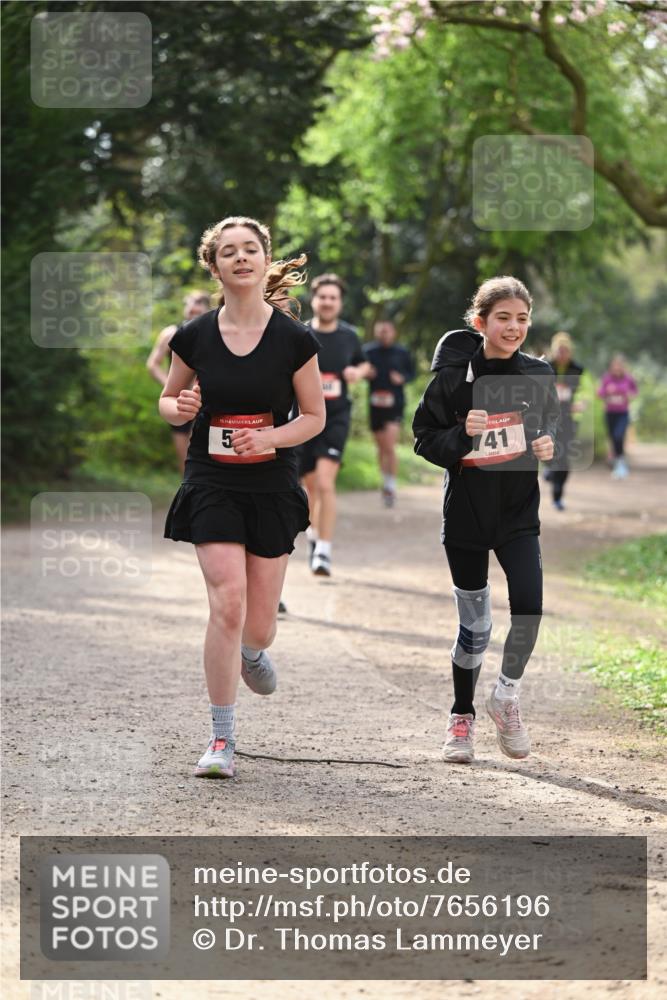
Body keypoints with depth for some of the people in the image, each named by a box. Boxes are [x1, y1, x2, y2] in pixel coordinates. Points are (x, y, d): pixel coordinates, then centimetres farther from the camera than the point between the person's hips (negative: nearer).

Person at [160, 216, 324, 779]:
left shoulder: (295, 340, -4)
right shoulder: (195, 337, -2)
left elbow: (315, 417, 3)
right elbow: (169, 402, 12)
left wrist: (270, 437, -15)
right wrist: (179, 408, -11)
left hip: (272, 489, 1)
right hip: (211, 486, -1)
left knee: (258, 626, 5)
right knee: (228, 603, -17)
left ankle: (251, 652, 46)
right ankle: (222, 740, -7)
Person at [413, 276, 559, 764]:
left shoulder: (538, 376, -2)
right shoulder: (454, 378, -10)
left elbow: (552, 426, 14)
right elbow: (424, 439, -4)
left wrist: (549, 447, -8)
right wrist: (463, 435, -22)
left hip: (520, 511, 2)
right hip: (467, 510, -2)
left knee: (529, 606, -15)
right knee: (474, 621, 7)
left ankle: (507, 694, 11)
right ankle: (462, 716, 27)